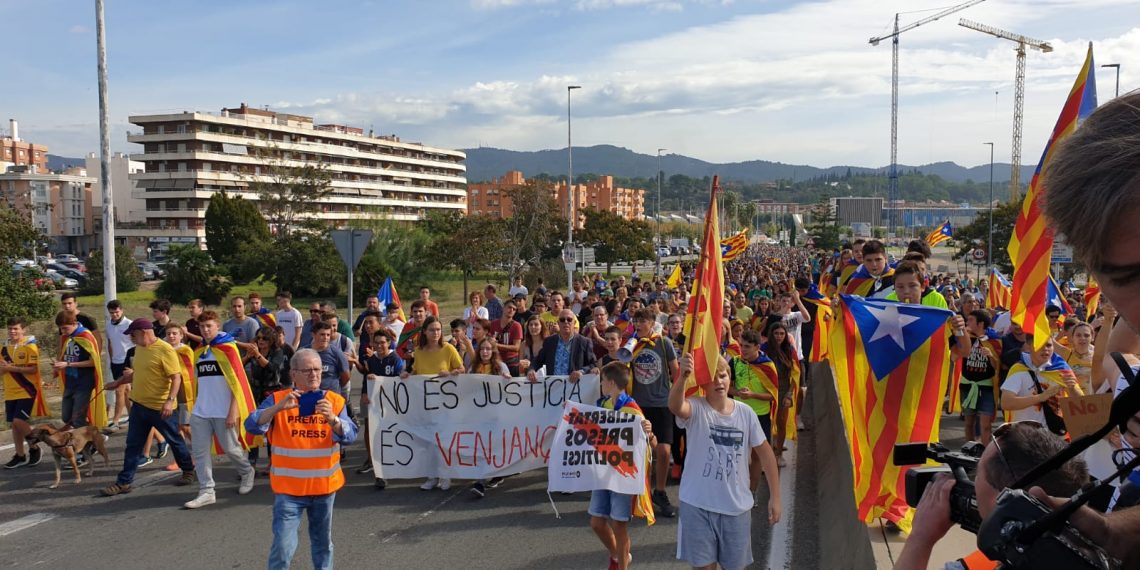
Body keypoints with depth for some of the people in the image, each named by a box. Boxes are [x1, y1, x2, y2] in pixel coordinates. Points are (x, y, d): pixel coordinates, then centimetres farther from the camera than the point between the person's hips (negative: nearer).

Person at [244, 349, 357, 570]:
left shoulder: (335, 401, 0)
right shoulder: (278, 399, -3)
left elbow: (350, 436, -10)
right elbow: (252, 426, -16)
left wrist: (331, 419, -29)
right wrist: (279, 407, -30)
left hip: (325, 485, 2)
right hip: (288, 487, -2)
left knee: (323, 542, 16)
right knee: (283, 545, -7)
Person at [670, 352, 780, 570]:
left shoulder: (746, 413, -2)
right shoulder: (696, 408, -11)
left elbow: (765, 453, 6)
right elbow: (675, 407, -36)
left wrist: (775, 496, 4)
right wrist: (682, 377, -54)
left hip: (737, 506, 3)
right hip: (698, 505, -3)